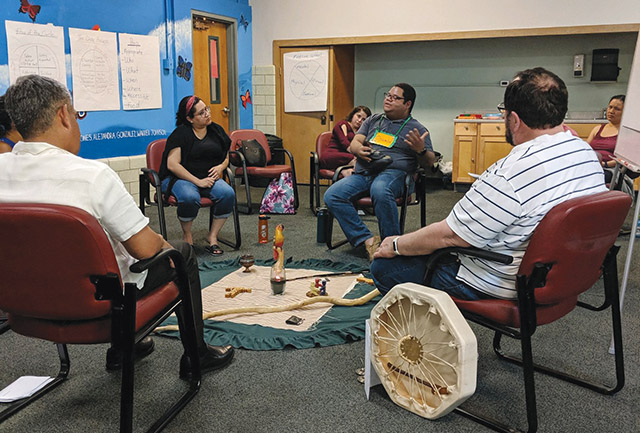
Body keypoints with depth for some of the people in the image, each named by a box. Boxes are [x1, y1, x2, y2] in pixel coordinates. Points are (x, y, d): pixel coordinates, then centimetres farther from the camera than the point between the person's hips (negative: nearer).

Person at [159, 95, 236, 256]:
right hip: (180, 178, -4)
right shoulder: (181, 133, -6)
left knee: (228, 193, -27)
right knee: (190, 197, -38)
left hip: (209, 178, 4)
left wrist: (221, 167, -3)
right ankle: (186, 234, -8)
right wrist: (198, 181, -19)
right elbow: (172, 164, -14)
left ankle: (213, 235, -10)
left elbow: (226, 157, 22)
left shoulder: (216, 130, 11)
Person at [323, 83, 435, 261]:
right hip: (362, 173, 5)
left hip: (392, 173, -5)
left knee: (380, 191, -42)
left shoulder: (417, 129, 12)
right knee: (332, 195, -23)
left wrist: (421, 150, -17)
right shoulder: (373, 120, 25)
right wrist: (359, 149, -9)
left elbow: (429, 163, 7)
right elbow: (354, 143, 17)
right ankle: (367, 240, -24)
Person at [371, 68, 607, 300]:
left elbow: (448, 236, -24)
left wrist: (396, 245, -7)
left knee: (383, 267, -3)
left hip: (500, 288, -10)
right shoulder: (586, 152, -2)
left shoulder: (510, 175, -31)